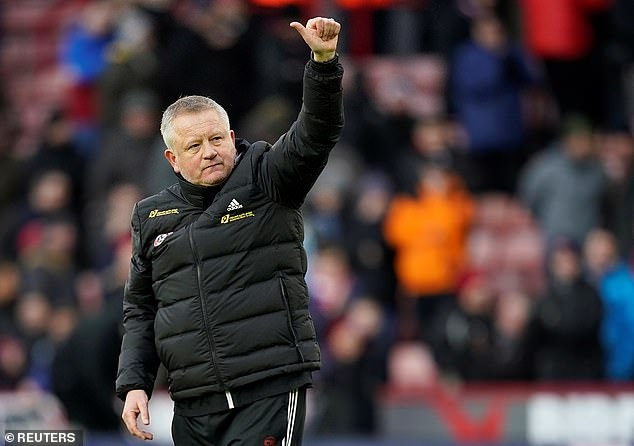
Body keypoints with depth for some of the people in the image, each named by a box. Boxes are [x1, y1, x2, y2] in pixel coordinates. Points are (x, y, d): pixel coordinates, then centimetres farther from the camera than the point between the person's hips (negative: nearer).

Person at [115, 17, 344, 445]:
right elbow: (140, 310, 20)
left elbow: (315, 134, -12)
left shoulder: (264, 180, 3)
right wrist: (133, 384, 8)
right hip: (193, 407, 5)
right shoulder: (152, 218, 14)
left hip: (270, 394, -5)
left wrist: (324, 61, -28)